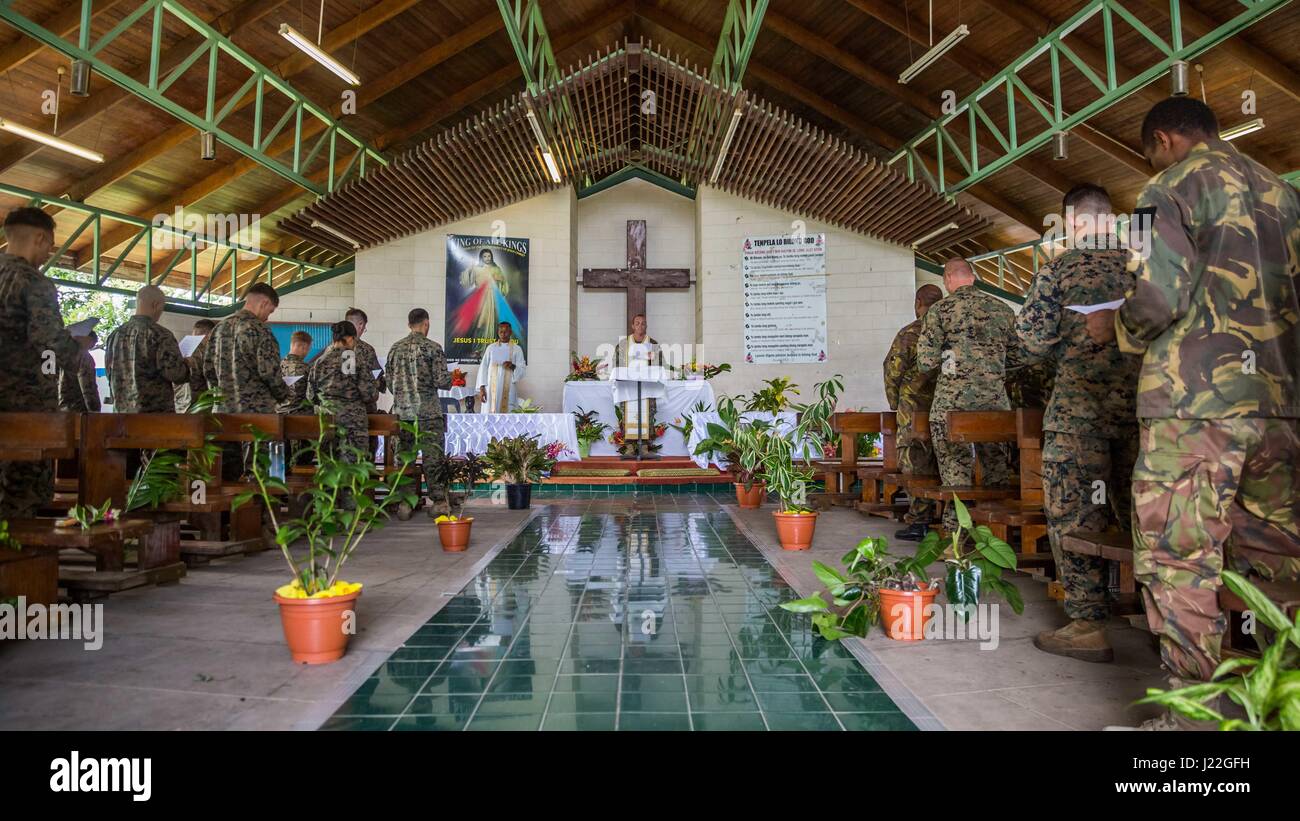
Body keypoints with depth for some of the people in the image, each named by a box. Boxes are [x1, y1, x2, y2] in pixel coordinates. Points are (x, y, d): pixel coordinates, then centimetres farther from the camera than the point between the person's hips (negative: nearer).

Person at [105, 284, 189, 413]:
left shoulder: (114, 335, 11)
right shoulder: (160, 334, -12)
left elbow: (109, 371, 19)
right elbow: (176, 373, -18)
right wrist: (187, 364, 2)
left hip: (122, 409, 7)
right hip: (156, 410, -7)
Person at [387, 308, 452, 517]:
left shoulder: (395, 348, 8)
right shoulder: (433, 348, -7)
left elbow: (390, 380, 13)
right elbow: (442, 382, -11)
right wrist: (451, 376, 11)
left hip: (401, 411, 4)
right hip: (428, 412, -4)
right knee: (432, 457, 2)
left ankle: (404, 503, 11)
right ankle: (437, 501, 6)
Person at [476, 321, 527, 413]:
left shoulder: (517, 349, 5)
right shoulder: (491, 348, 8)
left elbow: (522, 370, 1)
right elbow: (483, 368, 5)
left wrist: (513, 366, -20)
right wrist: (481, 388, -4)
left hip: (508, 390, -1)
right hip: (491, 389, 1)